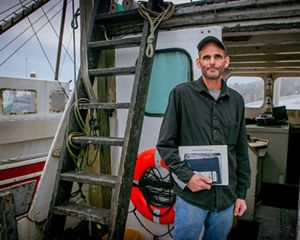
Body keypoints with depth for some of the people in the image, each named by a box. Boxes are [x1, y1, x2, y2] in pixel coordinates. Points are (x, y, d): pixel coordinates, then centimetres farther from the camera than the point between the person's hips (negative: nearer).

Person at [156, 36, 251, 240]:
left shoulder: (236, 100, 7)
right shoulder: (182, 94, -5)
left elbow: (241, 151, 11)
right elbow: (165, 144, -4)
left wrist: (241, 193, 11)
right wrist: (186, 175, -15)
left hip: (227, 198, 4)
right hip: (191, 196, -4)